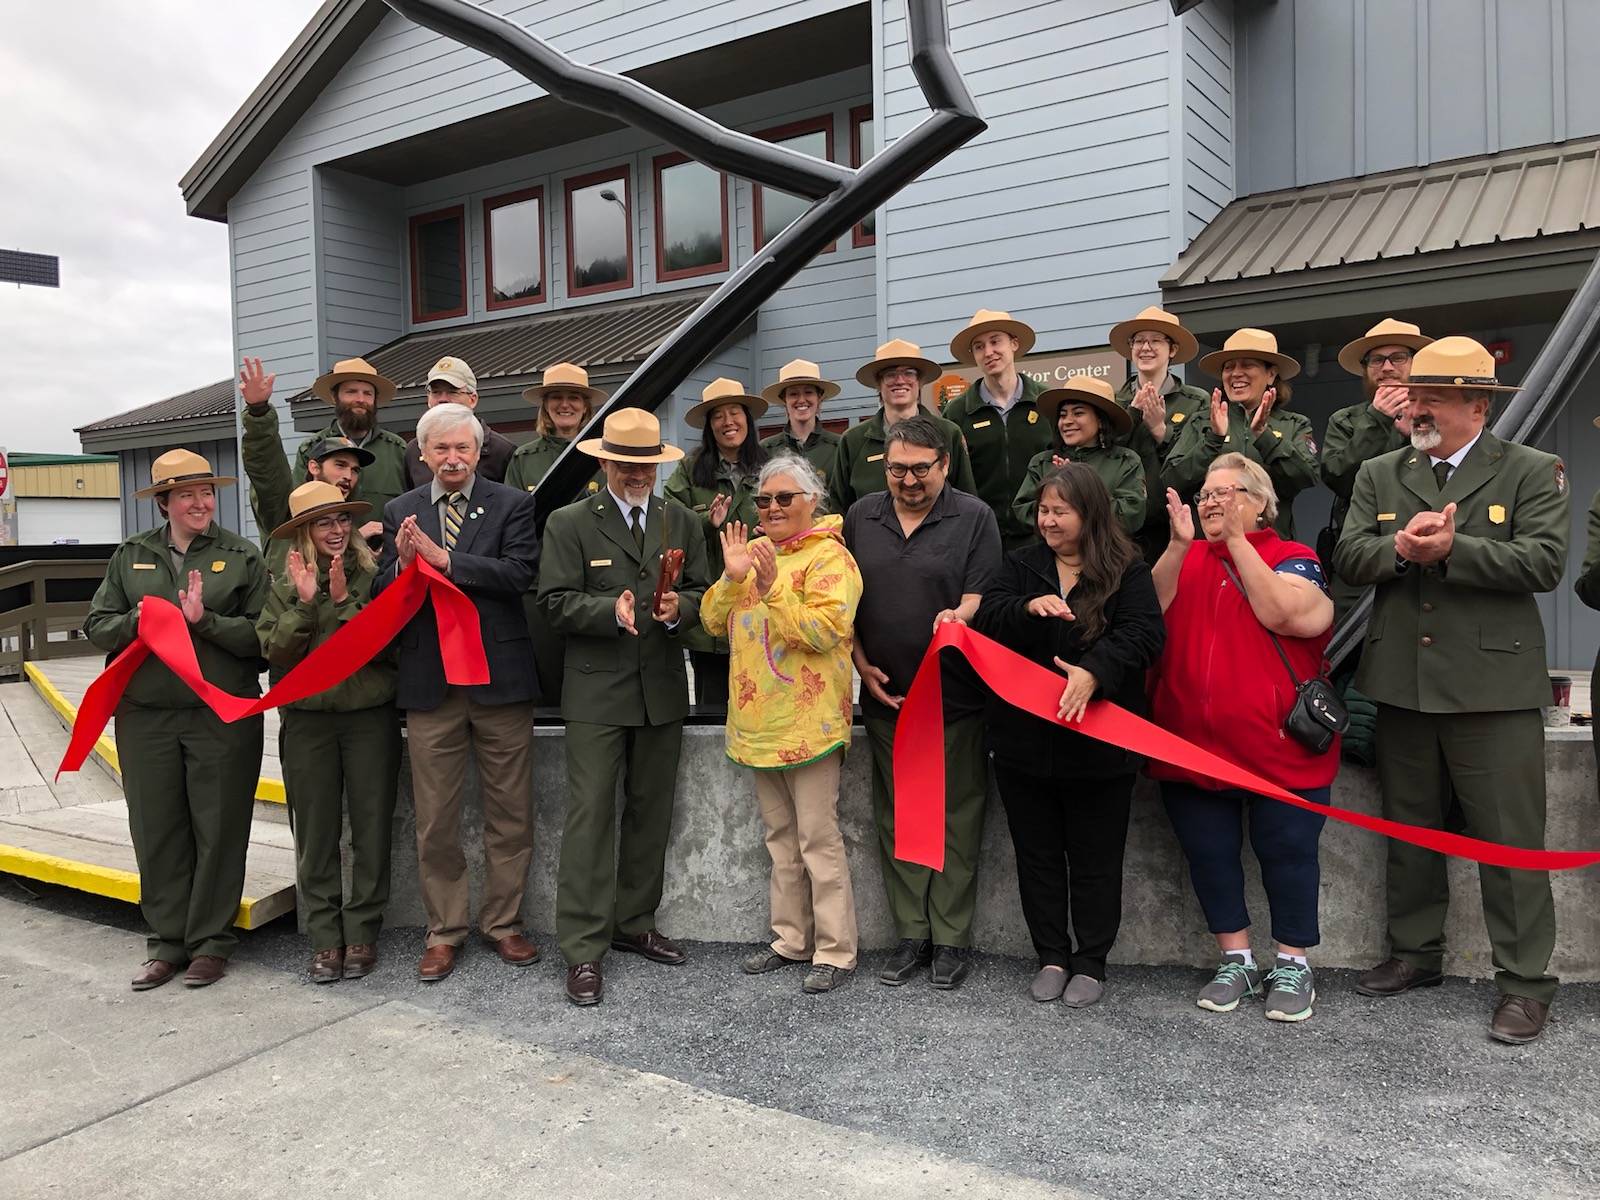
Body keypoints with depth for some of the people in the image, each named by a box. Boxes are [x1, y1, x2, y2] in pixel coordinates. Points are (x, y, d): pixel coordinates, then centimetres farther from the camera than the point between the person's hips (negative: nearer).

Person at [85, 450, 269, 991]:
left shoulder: (241, 556, 1)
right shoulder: (130, 556, 10)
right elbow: (97, 625, 8)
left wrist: (205, 621, -18)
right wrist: (136, 621, -11)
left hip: (224, 716, -3)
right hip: (146, 715, 3)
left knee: (219, 830, 4)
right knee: (156, 831, 8)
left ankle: (211, 941, 18)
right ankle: (169, 943, 22)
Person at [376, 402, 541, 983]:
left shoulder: (512, 504, 0)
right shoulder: (401, 512, 8)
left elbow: (519, 573, -15)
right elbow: (382, 597, 3)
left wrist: (443, 558, -18)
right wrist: (402, 563, -17)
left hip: (500, 677, -2)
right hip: (430, 682, 2)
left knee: (510, 815, 8)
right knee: (435, 819, 8)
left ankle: (503, 923, 24)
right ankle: (444, 931, 23)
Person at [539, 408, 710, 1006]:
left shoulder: (682, 520, 11)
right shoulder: (569, 523, -1)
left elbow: (699, 592, 10)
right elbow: (557, 603, -8)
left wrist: (678, 607, -12)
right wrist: (612, 611, -24)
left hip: (662, 688, 4)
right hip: (597, 691, -4)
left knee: (651, 813, 13)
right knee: (590, 816, -6)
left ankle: (634, 923, 28)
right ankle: (583, 949, 2)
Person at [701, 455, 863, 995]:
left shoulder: (829, 556, -10)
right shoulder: (752, 552, 13)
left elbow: (826, 631, -22)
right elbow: (714, 620, 7)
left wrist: (773, 587, -27)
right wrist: (732, 577, -9)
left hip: (807, 719, -8)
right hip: (759, 719, 8)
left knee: (818, 837, -3)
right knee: (780, 835, 16)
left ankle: (835, 951, 8)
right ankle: (791, 938, 28)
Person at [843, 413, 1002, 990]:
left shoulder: (974, 518, -2)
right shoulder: (861, 516, 9)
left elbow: (984, 595, -8)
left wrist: (958, 616, -30)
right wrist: (861, 663, 3)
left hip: (955, 697, -3)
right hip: (884, 695, 4)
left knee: (957, 819, 3)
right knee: (896, 818, 9)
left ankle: (951, 939, 14)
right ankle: (911, 935, 21)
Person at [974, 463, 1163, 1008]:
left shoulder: (1128, 570, -4)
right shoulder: (1021, 565, 6)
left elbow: (1144, 633, -18)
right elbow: (986, 621, -7)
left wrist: (1095, 671, -34)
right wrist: (1028, 609, -27)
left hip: (1097, 743, -3)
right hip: (1025, 740, 3)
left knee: (1095, 861, 9)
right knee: (1038, 856, 13)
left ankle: (1091, 963, 25)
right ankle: (1051, 957, 28)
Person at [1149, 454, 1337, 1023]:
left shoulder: (1293, 558, 1)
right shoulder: (1186, 558, 12)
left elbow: (1281, 613, -19)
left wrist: (1236, 539, -15)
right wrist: (1179, 544, -14)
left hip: (1275, 741, -4)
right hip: (1191, 738, 4)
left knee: (1286, 850, 4)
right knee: (1208, 852, 9)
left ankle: (1292, 966, 19)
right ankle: (1236, 960, 24)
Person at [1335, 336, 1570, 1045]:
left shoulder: (1532, 472, 0)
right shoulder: (1378, 475, 11)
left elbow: (1544, 562, -13)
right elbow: (1349, 557, 2)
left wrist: (1450, 549, -20)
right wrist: (1400, 546, -17)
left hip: (1494, 686, -4)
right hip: (1402, 684, 4)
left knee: (1510, 840, 1)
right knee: (1408, 831, 15)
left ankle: (1523, 983, 13)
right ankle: (1414, 952, 30)